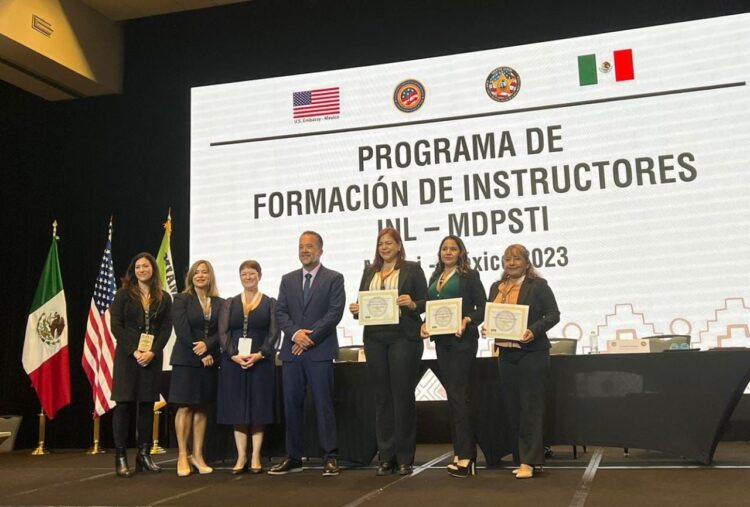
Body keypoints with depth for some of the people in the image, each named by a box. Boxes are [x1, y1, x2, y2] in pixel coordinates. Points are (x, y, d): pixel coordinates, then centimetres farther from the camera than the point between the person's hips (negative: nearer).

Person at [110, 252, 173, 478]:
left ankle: (144, 454, 13)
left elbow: (166, 328, 3)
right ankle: (120, 457, 1)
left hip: (152, 356, 2)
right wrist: (134, 351, -13)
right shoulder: (124, 294, 4)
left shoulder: (164, 298, 8)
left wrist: (152, 352, -12)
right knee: (124, 403, -3)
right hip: (127, 356, -2)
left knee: (147, 404, 6)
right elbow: (116, 326, -3)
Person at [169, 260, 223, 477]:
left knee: (201, 408, 6)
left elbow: (222, 331, 2)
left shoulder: (219, 303, 9)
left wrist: (207, 345, -17)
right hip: (186, 360, -3)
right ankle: (182, 456, 4)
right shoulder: (181, 300, 1)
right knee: (185, 407, -3)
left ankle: (197, 455, 11)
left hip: (209, 360, 3)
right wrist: (201, 355, -12)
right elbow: (182, 331, -8)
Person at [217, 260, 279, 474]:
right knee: (237, 409, 2)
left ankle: (255, 457, 7)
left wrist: (259, 355, -16)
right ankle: (241, 456, 9)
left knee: (258, 408, 0)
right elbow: (223, 333, 3)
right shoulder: (229, 304, 11)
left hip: (261, 362, -2)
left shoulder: (270, 303, 6)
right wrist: (234, 355, -12)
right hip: (233, 362, 2)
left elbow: (274, 333, -2)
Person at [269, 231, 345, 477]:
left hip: (320, 351, -4)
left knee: (324, 404, -3)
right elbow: (280, 312, 9)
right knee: (292, 405, 6)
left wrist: (310, 337, -12)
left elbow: (335, 312, -5)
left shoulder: (334, 278, 5)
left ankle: (330, 457, 2)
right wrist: (295, 333, -10)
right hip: (291, 352, 4)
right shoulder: (288, 280, 17)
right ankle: (293, 457, 14)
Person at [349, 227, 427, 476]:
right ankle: (386, 457, 13)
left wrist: (412, 304, -19)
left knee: (403, 395, -1)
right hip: (374, 338, 4)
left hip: (403, 338, -4)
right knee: (382, 397, 6)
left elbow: (425, 303, 1)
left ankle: (404, 458, 7)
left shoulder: (412, 269, 5)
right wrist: (356, 310, -5)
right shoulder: (369, 272, 18)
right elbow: (361, 303, 17)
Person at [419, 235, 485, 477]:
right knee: (453, 396, 9)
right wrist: (425, 325, 0)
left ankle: (465, 455, -6)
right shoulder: (435, 278, 18)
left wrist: (467, 320, -20)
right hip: (441, 340, 6)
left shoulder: (469, 276, 1)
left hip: (462, 339, -6)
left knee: (458, 395, -10)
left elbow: (482, 307, -4)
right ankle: (460, 451, 15)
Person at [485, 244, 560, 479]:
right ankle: (522, 456, 20)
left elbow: (553, 314, -6)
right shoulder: (496, 288, 14)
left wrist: (534, 331, -20)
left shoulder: (538, 285, -3)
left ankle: (528, 462, 0)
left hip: (532, 352, -6)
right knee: (513, 407, 9)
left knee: (530, 407, -3)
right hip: (506, 353, 6)